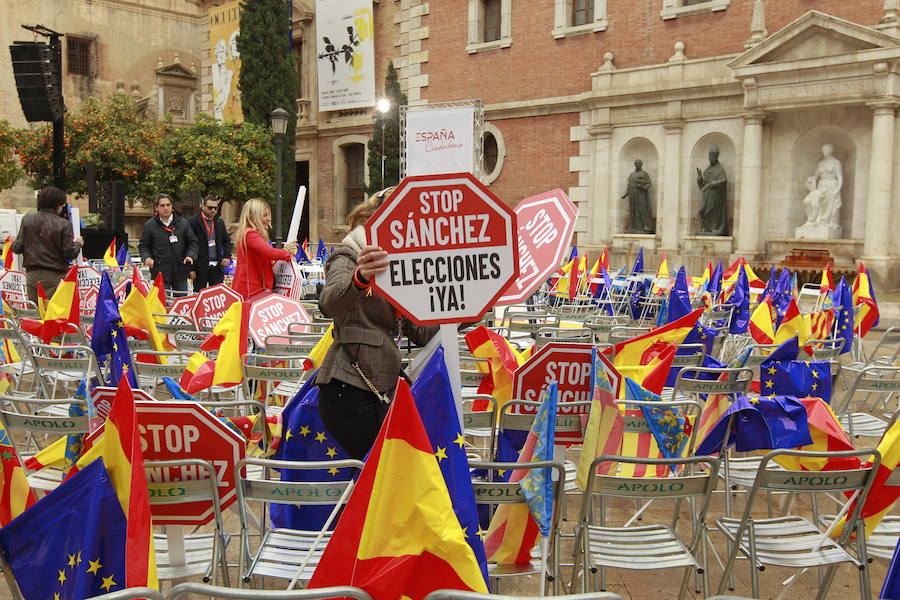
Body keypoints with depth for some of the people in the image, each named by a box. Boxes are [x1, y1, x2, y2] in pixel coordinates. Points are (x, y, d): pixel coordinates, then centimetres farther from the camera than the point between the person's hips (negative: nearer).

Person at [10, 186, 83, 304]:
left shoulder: (27, 219, 1)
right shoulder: (64, 224, -9)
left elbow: (18, 248, 3)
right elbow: (69, 254, -9)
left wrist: (13, 243, 25)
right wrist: (77, 243, 11)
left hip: (32, 275, 4)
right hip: (54, 276, -4)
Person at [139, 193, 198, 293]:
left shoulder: (183, 222, 6)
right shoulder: (149, 225, 3)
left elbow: (192, 243, 11)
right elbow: (143, 246, 11)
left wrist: (191, 256, -8)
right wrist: (147, 257, -9)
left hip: (180, 273, 2)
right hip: (160, 273, -2)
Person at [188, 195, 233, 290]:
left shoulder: (220, 222, 13)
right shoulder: (192, 222, -5)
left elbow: (227, 241, 23)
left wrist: (227, 256, 5)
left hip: (217, 267, 5)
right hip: (200, 267, -5)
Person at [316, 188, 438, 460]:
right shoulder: (347, 258, -4)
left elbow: (419, 333, 14)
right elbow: (329, 303, -29)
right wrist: (359, 279, -50)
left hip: (384, 386, 7)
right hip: (349, 387, -7)